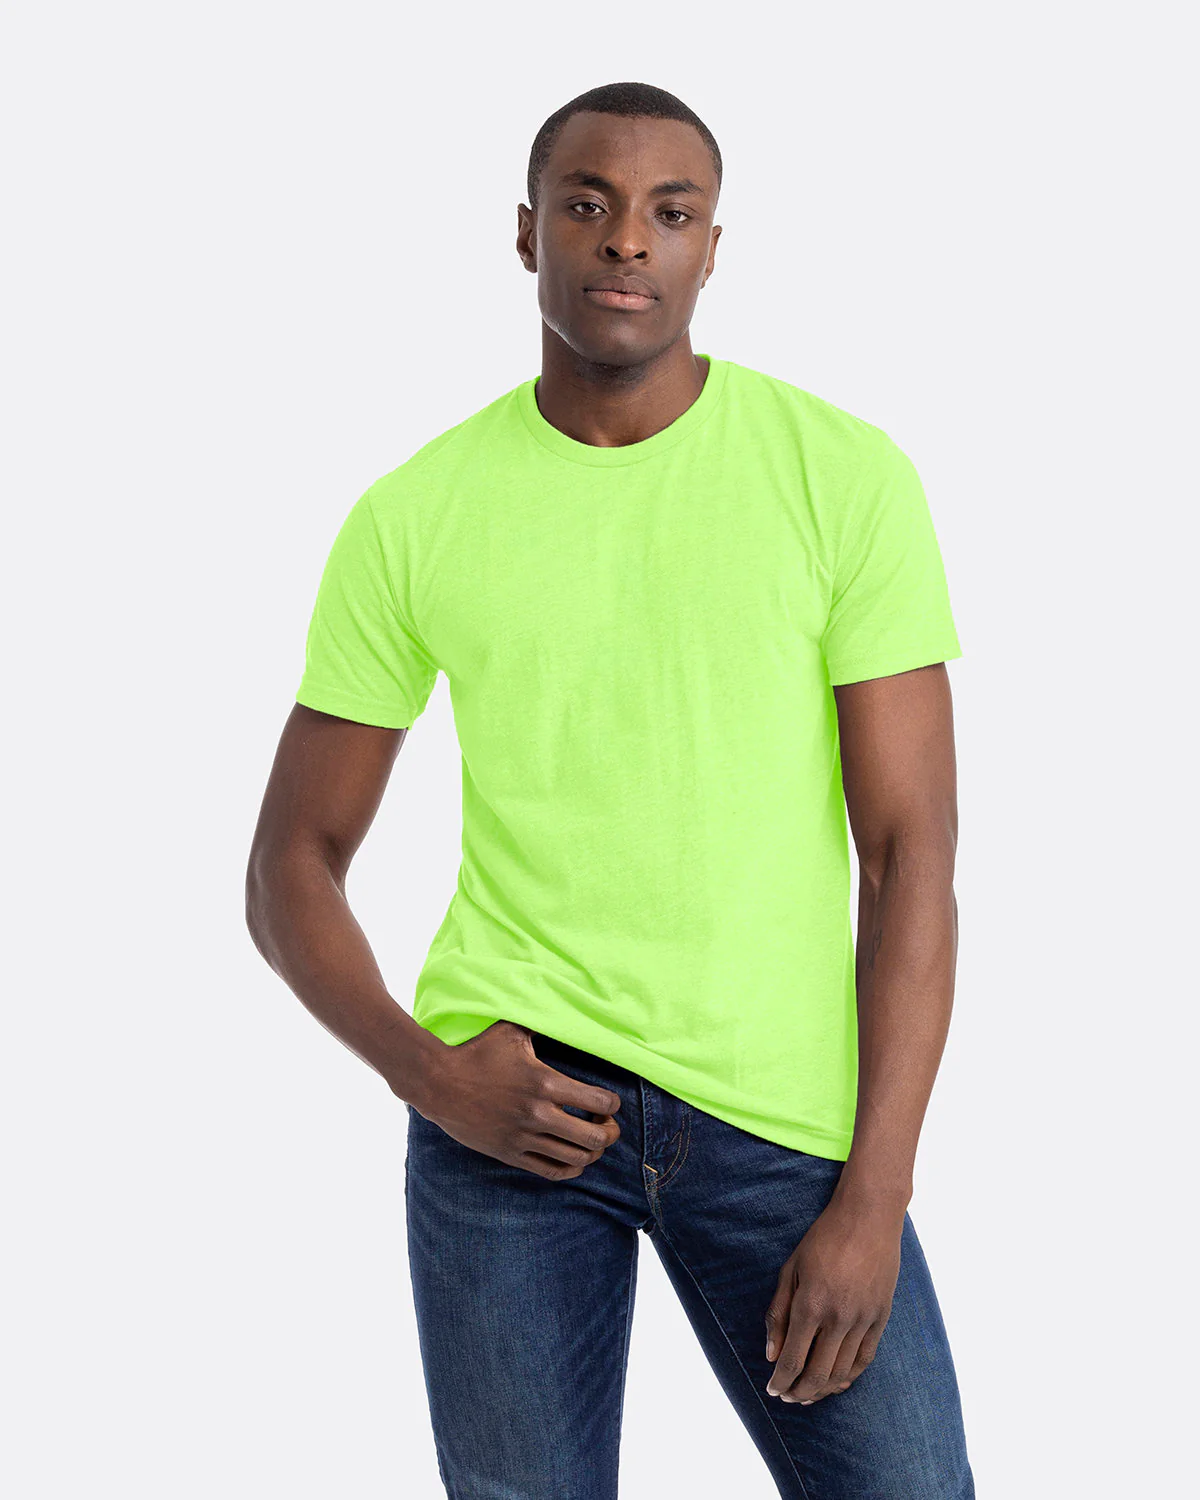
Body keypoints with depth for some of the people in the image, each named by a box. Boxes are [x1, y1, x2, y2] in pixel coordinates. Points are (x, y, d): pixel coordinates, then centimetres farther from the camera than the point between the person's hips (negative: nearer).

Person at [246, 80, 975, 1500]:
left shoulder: (846, 475, -1)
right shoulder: (413, 516, 2)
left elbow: (911, 849, -3)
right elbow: (289, 867, 8)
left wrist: (875, 1192, -9)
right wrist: (421, 1066, -10)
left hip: (780, 1113, 0)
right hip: (513, 1100, 1)